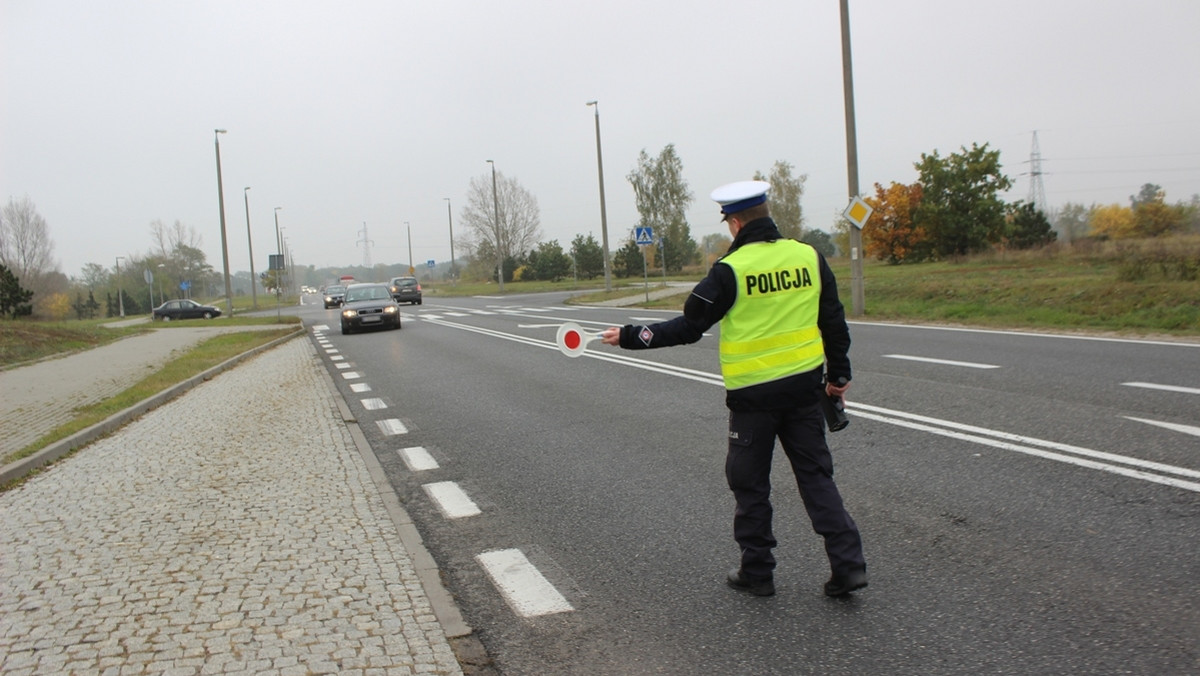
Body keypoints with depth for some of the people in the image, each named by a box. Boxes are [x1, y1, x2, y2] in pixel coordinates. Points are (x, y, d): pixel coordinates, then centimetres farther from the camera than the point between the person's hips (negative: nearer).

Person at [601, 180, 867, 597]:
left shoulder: (731, 270, -13)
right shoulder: (809, 257, 2)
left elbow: (687, 327, -10)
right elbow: (834, 322, 9)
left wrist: (630, 337, 0)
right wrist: (838, 374, 20)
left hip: (753, 393, -4)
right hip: (805, 386, 5)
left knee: (750, 484, 10)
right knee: (816, 474, 13)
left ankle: (757, 571, 20)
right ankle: (848, 564, 7)